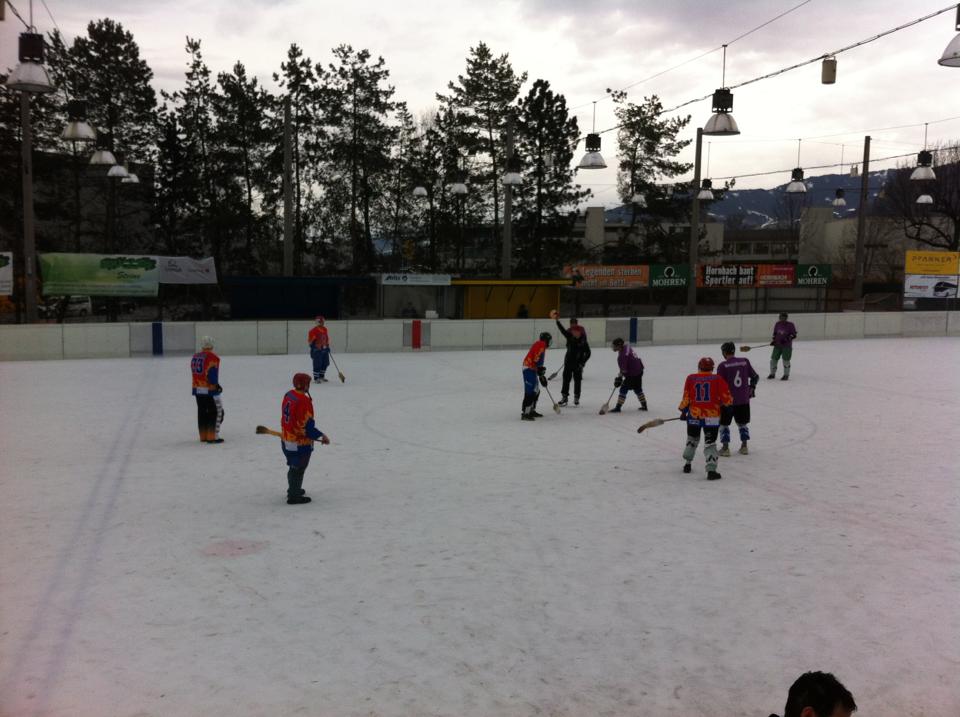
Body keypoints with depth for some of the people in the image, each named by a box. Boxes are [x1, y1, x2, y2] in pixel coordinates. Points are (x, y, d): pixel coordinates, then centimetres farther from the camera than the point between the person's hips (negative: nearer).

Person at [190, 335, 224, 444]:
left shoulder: (195, 357, 11)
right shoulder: (212, 358, -14)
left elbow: (194, 374, 16)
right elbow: (212, 375, -22)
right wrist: (216, 386, -11)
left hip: (197, 389, 8)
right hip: (209, 390, -8)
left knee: (202, 412, 15)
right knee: (216, 412, -2)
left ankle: (203, 436, 20)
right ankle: (212, 437, -7)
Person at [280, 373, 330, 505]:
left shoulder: (288, 395, 2)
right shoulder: (303, 401, -26)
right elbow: (307, 426, -25)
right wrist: (321, 436, -17)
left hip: (287, 439, 9)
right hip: (300, 442, -9)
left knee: (293, 466, 25)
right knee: (298, 468, 4)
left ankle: (293, 489, 41)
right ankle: (294, 496, 12)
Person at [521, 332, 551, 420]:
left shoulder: (540, 345, 26)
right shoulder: (541, 344, -5)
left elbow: (538, 362, 30)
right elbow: (537, 358, -21)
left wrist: (542, 376, 31)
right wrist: (540, 368, -21)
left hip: (532, 369, 10)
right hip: (529, 369, -10)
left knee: (536, 391, 18)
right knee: (530, 392, -15)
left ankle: (531, 411, 27)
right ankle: (525, 413, -18)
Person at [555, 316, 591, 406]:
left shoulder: (583, 342, -9)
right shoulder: (569, 336, -4)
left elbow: (588, 353, -5)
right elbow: (562, 330, -13)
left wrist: (582, 363, -12)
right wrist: (557, 320, -25)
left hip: (578, 364, -2)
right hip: (568, 361, 2)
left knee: (577, 380, 7)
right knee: (566, 379, 4)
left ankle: (576, 398, 20)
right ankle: (564, 397, 12)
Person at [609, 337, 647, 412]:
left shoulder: (622, 355, -25)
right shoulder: (626, 347, 4)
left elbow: (623, 369, -24)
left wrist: (619, 377, -13)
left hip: (632, 374, -10)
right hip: (639, 370, 10)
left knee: (624, 389, -6)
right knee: (638, 389, 22)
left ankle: (618, 407, -5)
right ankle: (644, 406, 32)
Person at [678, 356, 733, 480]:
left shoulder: (691, 379, -1)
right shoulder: (718, 380, -7)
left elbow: (686, 397, 1)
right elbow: (726, 397, -6)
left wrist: (683, 411, 14)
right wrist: (729, 403, 17)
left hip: (694, 415, 2)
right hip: (712, 416, -2)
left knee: (692, 438, 23)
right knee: (710, 443, 1)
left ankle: (687, 464, 32)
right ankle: (711, 470, -11)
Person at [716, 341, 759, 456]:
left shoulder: (723, 366, -13)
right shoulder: (745, 361, 0)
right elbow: (755, 376, 9)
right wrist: (752, 387, 25)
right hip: (744, 399, 4)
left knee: (724, 424, 10)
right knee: (742, 423, 21)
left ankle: (725, 448, 8)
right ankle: (744, 446, 23)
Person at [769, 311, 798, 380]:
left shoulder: (790, 325, -7)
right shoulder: (777, 324, 7)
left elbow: (794, 335, -8)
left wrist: (787, 339, -21)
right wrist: (773, 340, 5)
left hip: (787, 346, -4)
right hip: (777, 345, 5)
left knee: (786, 360, -6)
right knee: (773, 359, 4)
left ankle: (786, 375, 8)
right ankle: (772, 374, 19)